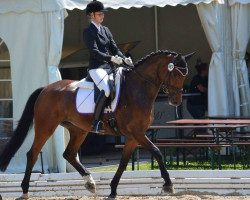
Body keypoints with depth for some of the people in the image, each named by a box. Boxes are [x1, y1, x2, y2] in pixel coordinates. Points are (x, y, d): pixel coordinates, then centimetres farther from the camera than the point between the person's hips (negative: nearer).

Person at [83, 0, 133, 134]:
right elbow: (94, 52, -15)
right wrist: (111, 58, -25)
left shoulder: (105, 30, 19)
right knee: (106, 90, -32)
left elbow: (114, 48, 16)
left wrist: (124, 59, -2)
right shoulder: (88, 32, -3)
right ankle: (95, 123, -29)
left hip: (109, 68, 8)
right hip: (96, 68, -8)